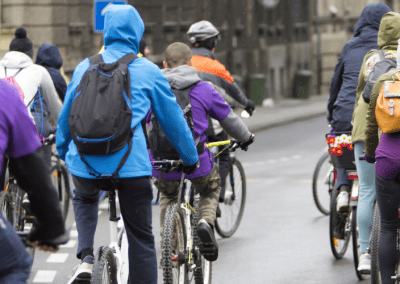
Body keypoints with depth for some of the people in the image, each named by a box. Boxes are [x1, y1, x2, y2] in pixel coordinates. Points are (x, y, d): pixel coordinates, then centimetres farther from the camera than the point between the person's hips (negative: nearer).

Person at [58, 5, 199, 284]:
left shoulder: (85, 67, 11)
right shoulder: (148, 71, 4)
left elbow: (65, 117, 22)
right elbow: (173, 119, 11)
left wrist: (62, 152, 39)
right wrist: (191, 158, 25)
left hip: (85, 163, 3)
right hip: (131, 164, -3)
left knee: (84, 198, 35)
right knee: (141, 240, 8)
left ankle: (86, 258, 12)